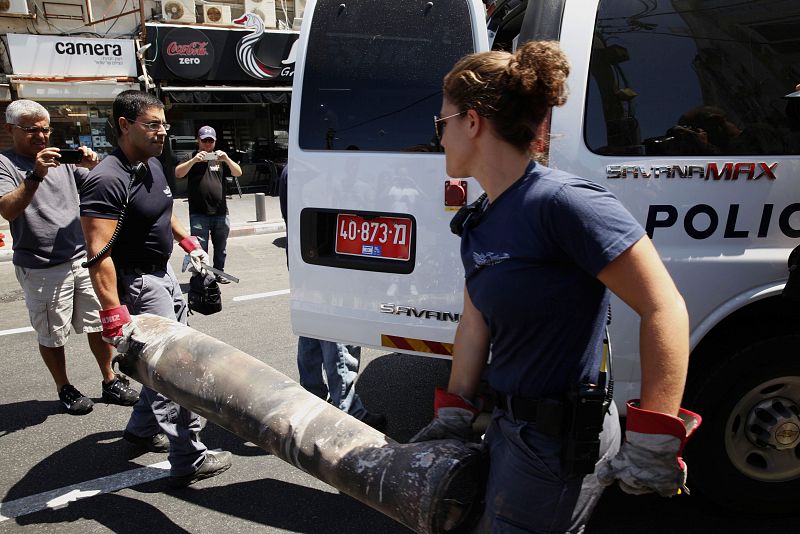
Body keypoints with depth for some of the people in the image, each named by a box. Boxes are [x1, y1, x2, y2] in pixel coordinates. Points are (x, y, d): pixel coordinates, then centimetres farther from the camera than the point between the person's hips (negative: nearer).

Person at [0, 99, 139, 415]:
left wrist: (93, 166, -12)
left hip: (82, 258, 4)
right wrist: (36, 175, -28)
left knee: (99, 324, 10)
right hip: (41, 269, -4)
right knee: (52, 336, 9)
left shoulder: (63, 158, 9)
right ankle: (65, 390, 26)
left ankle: (110, 382, 23)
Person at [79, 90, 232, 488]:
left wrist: (188, 242, 22)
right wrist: (112, 313, -34)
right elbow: (99, 253, -30)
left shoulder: (153, 165, 5)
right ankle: (189, 461, 6)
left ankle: (142, 428, 39)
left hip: (163, 274, 10)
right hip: (137, 284, -10)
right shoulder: (108, 180, -25)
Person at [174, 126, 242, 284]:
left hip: (221, 213, 3)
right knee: (200, 249, -6)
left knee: (220, 248, 14)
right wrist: (194, 160, -23)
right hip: (198, 215, -3)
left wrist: (227, 159, -17)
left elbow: (238, 173, 1)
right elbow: (178, 174, -10)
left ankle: (219, 273, 29)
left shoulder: (219, 158, 12)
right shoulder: (191, 158, 6)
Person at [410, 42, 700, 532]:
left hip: (557, 442, -8)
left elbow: (664, 308, -24)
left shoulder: (562, 202, -24)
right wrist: (455, 412, 4)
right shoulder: (482, 221, 3)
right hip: (512, 426, 8)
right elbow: (475, 323, 6)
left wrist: (654, 442, -23)